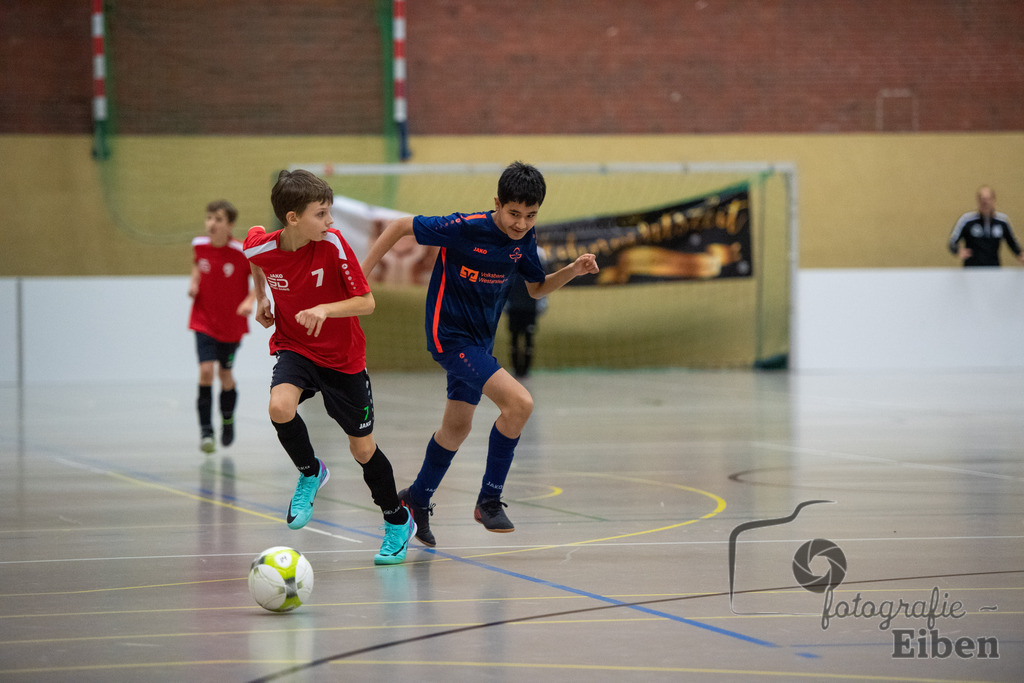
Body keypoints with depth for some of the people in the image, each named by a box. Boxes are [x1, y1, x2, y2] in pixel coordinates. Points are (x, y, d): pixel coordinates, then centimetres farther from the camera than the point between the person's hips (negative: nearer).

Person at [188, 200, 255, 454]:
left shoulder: (242, 252, -17)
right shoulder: (199, 245, -7)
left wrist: (250, 300, -21)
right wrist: (193, 283, -3)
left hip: (232, 324, -1)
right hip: (204, 321, 1)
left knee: (225, 374, 11)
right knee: (206, 370, -14)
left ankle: (228, 419, 39)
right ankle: (206, 430, -9)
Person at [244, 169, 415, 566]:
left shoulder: (333, 244, -22)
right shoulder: (261, 247, -16)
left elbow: (366, 302, -18)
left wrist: (325, 309, -35)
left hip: (342, 357, -1)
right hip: (294, 348, 1)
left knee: (363, 448, 8)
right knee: (280, 407, -31)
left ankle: (398, 523, 33)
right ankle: (310, 473, 0)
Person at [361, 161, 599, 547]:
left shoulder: (524, 240, -3)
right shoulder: (465, 228, -23)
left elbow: (537, 288, 12)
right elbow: (401, 226, -14)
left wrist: (573, 270, -7)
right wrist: (360, 276, -15)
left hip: (480, 339, 8)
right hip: (449, 336, -8)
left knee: (457, 427, 23)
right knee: (519, 402, -23)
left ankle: (418, 499, 45)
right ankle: (489, 500, -9)